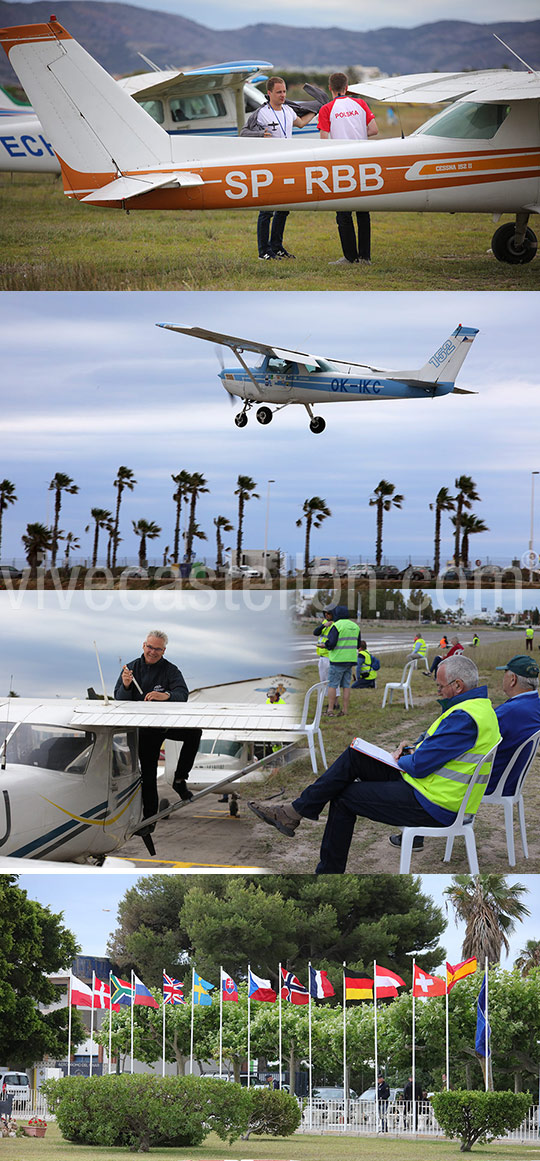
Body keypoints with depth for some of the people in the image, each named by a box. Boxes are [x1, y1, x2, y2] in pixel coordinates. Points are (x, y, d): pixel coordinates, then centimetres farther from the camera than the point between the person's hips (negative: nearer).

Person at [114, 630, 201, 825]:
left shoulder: (170, 670, -3)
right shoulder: (132, 668, 2)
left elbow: (182, 694, -19)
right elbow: (119, 700, -3)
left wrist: (165, 695, -41)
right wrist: (125, 685, -26)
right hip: (145, 729, 1)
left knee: (194, 732, -28)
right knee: (148, 773, 1)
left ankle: (179, 779, -18)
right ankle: (149, 816, 10)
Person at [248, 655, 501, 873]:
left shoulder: (464, 718, -25)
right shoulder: (479, 705, 11)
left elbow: (420, 765, -24)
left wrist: (401, 761, -1)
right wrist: (413, 750, 9)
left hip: (432, 805, -11)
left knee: (344, 797, 0)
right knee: (353, 757, 6)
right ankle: (296, 810, 6)